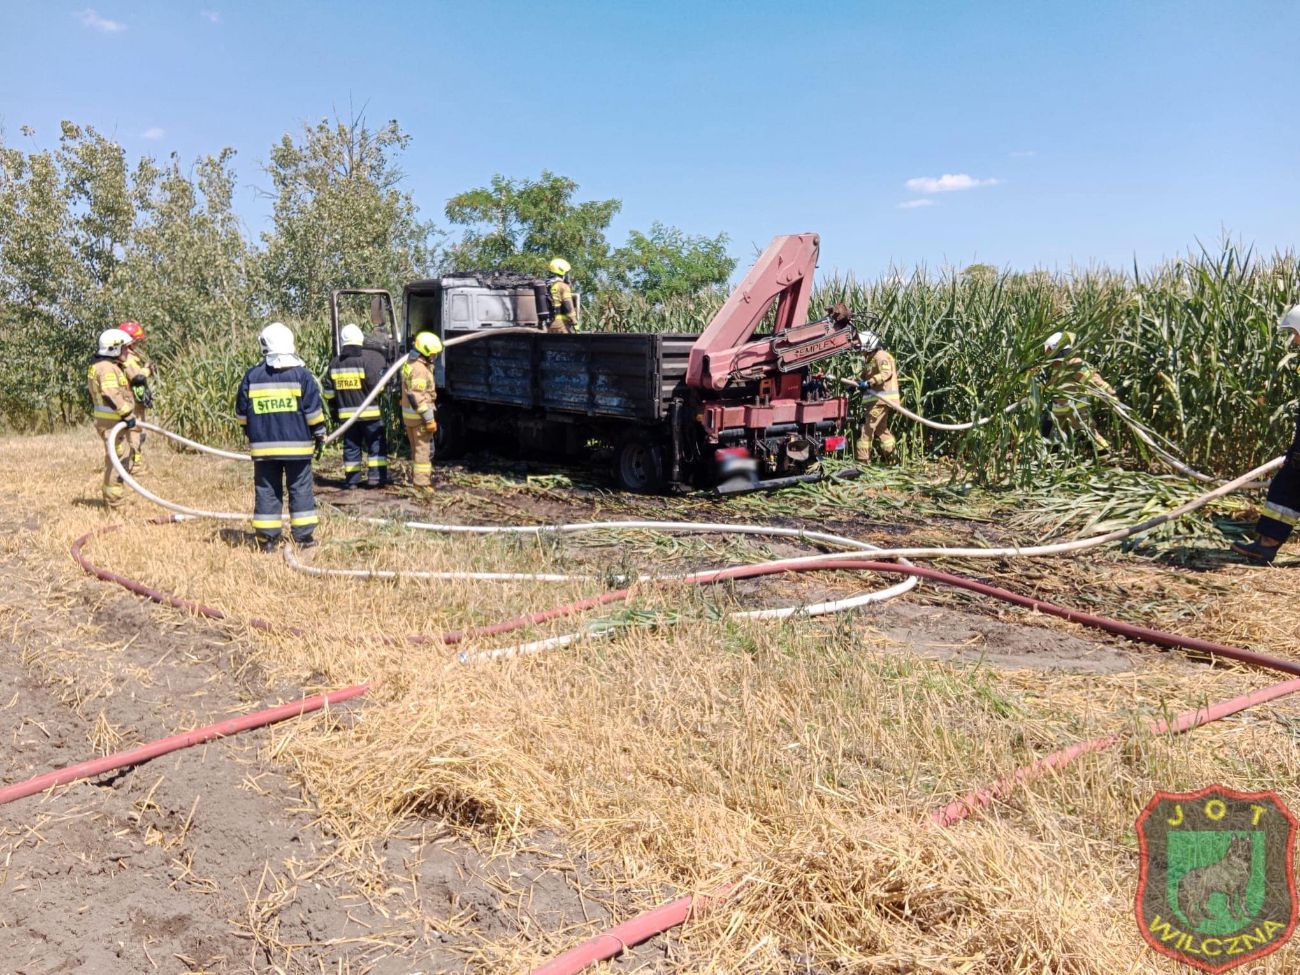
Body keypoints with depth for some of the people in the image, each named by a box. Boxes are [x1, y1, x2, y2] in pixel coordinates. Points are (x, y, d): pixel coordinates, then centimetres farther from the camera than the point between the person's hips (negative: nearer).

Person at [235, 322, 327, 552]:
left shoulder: (252, 376, 3)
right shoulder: (301, 374, -4)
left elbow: (241, 412, 8)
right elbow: (313, 409, -5)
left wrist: (251, 434, 22)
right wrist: (320, 434, 6)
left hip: (263, 445, 2)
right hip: (296, 444, -2)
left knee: (266, 490, 7)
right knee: (301, 489, 6)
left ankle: (267, 539, 8)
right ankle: (304, 536, 7)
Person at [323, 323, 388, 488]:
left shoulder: (334, 363, 8)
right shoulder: (369, 359, -10)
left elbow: (328, 392, 11)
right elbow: (377, 384, -16)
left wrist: (334, 411, 20)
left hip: (346, 413, 4)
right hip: (370, 412, -4)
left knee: (351, 446, 10)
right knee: (376, 444, 5)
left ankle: (352, 479, 11)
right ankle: (376, 477, 1)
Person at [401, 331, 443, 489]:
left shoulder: (410, 364, 12)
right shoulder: (419, 369, -21)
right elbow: (417, 397, -25)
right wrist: (429, 419, -23)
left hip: (409, 414, 10)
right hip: (419, 415, -10)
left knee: (417, 448, 19)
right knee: (424, 448, -3)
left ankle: (417, 478, 28)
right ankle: (422, 482, -1)